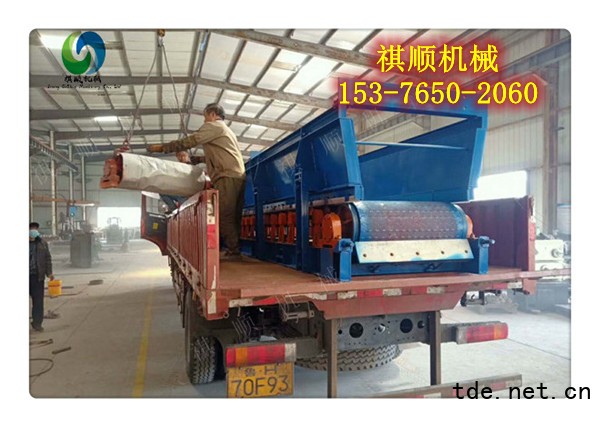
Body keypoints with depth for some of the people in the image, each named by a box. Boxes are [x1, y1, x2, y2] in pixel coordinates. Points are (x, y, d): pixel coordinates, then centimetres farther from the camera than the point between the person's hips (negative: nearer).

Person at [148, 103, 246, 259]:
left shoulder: (213, 125, 4)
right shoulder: (226, 130, 33)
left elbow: (189, 141, -5)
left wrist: (162, 147, 1)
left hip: (227, 176, -9)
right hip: (239, 176, 9)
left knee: (224, 216, -10)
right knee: (234, 217, 6)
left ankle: (233, 251, -12)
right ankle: (236, 250, 5)